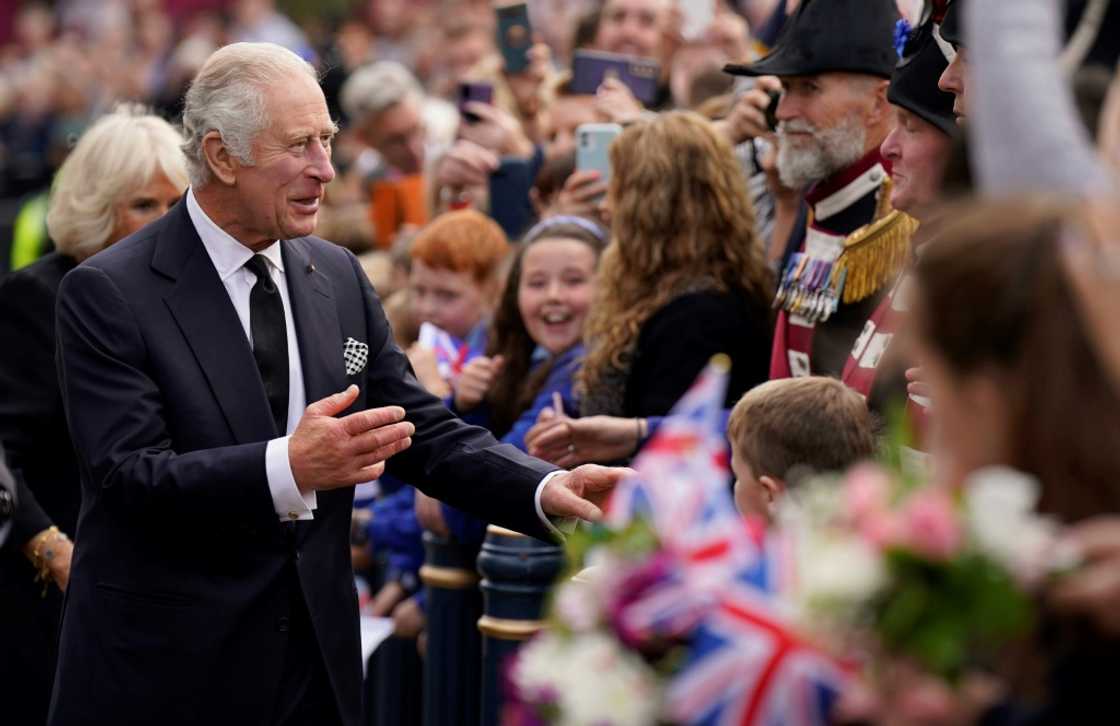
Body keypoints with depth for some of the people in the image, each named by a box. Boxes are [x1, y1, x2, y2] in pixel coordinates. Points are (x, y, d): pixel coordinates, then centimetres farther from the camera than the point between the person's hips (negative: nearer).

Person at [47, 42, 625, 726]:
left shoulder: (339, 275, 8)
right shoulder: (108, 293, -10)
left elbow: (424, 431, 8)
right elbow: (131, 476, -20)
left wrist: (547, 489, -10)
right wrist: (288, 467, -35)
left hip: (319, 661, 5)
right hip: (164, 671, -5)